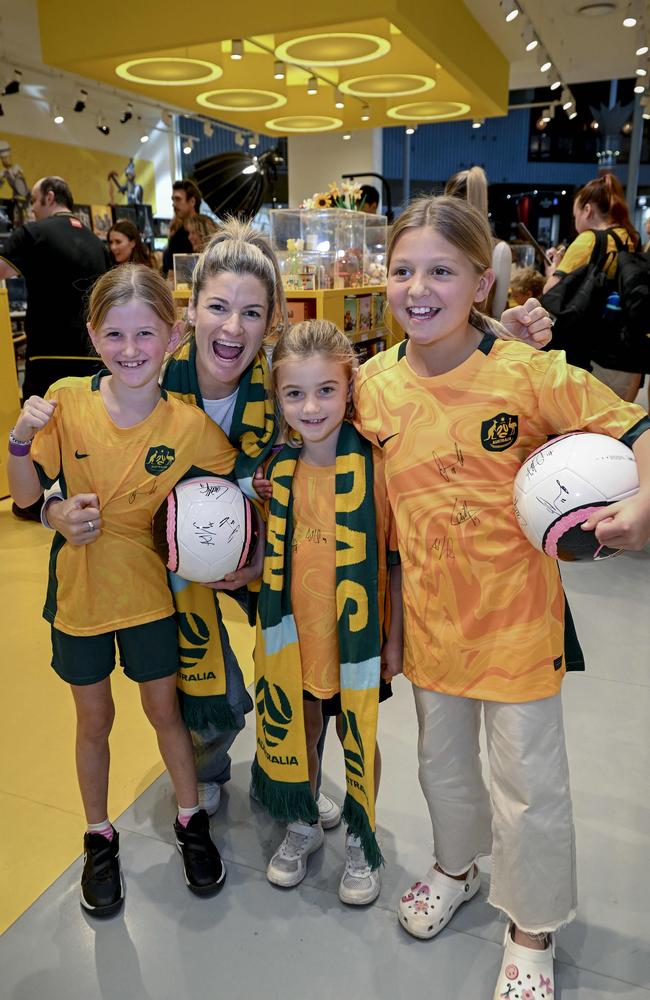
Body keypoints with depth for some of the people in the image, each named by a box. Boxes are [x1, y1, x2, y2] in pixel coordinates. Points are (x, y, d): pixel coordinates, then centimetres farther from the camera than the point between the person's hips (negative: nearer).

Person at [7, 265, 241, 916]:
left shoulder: (188, 426, -15)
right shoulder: (67, 401, -13)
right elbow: (26, 496, -7)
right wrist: (21, 438, -24)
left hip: (148, 589, -1)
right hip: (78, 590, 1)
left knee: (163, 708, 15)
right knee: (94, 717, 17)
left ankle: (191, 821, 39)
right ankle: (99, 838, 39)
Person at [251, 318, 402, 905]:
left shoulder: (375, 463, -17)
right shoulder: (278, 467, -4)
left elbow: (399, 559, -10)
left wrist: (395, 638, -7)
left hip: (357, 631, -3)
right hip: (293, 627, 4)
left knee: (358, 736, 14)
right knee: (298, 729, 20)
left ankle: (362, 841, 40)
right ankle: (303, 825, 46)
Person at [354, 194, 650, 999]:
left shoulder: (527, 373, -17)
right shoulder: (373, 383, -5)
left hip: (515, 612, -3)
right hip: (429, 611, 4)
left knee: (529, 780, 12)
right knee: (441, 758, 24)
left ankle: (531, 929, 39)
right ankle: (456, 866, 55)